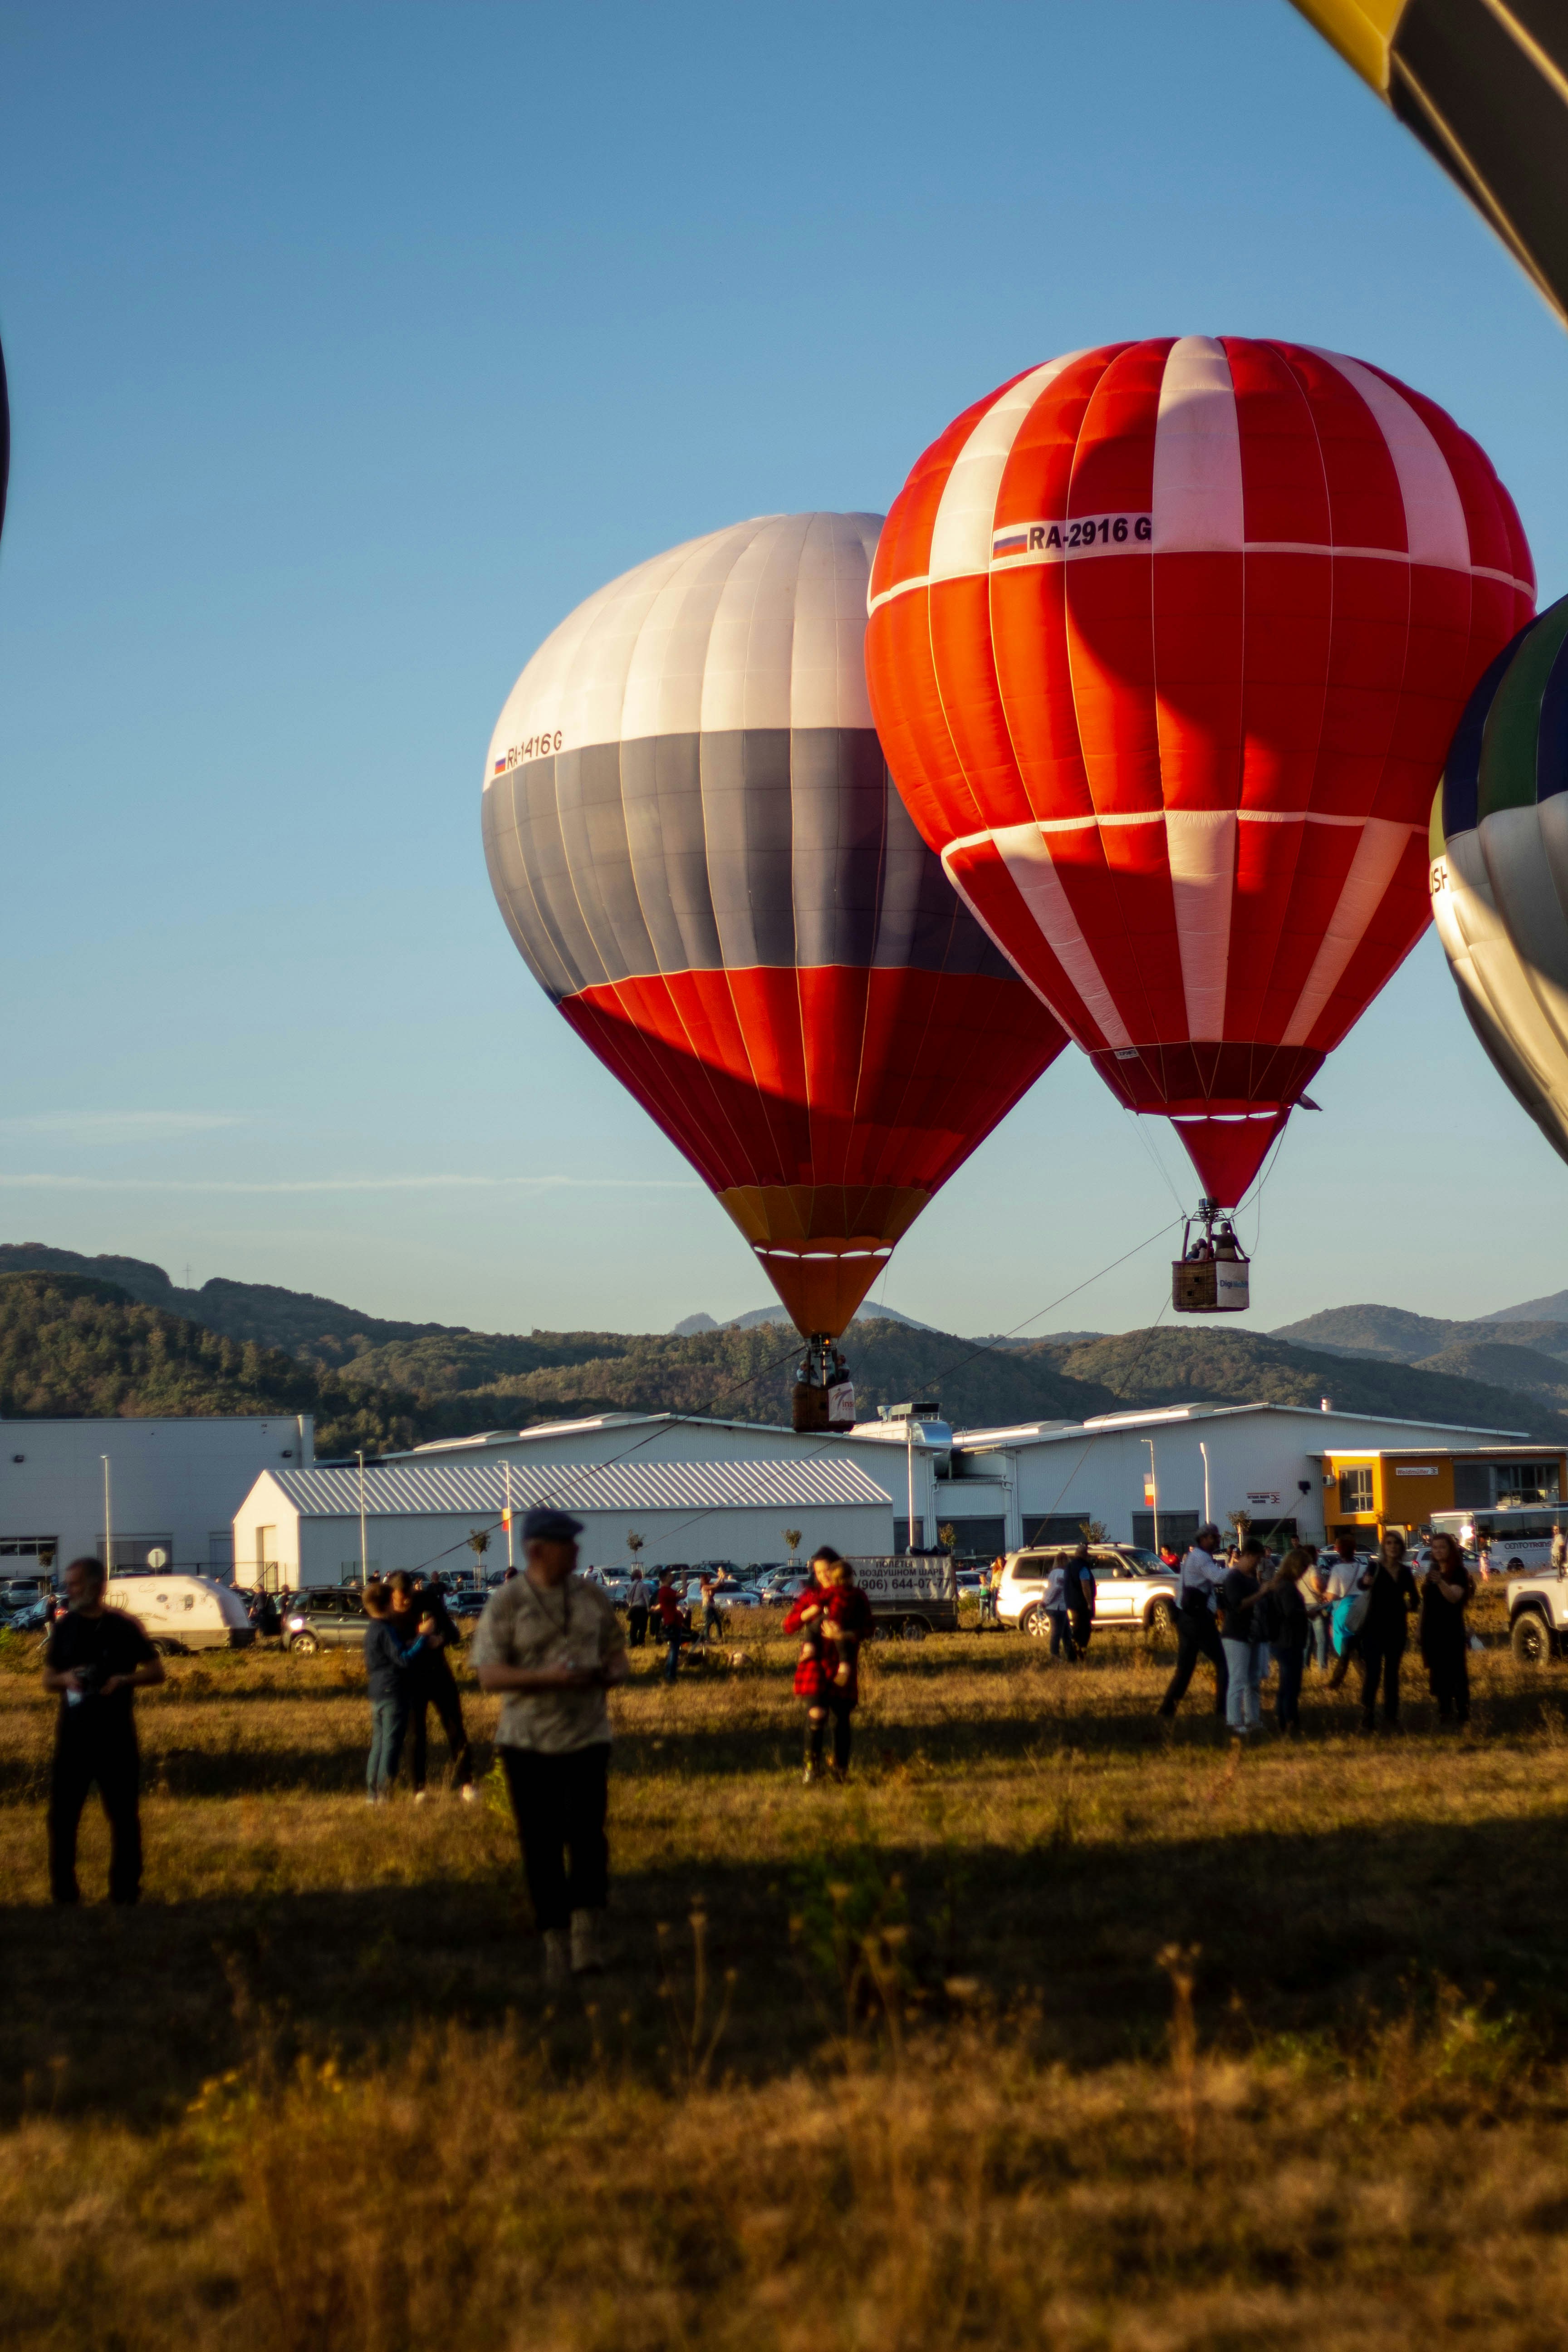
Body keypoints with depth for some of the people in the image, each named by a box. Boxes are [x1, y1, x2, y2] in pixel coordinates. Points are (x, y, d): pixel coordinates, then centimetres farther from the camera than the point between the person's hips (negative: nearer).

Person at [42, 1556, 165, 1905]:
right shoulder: (63, 1627, 7)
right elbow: (48, 1678, 13)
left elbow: (156, 1672, 3)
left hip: (116, 1735, -2)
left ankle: (125, 1892, 10)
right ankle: (64, 1894, 8)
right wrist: (65, 1679, -10)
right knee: (62, 1814, 0)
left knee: (124, 1815, 2)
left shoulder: (123, 1627, -1)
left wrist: (123, 1680, -16)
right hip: (73, 1733, 2)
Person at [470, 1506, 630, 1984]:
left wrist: (610, 1673, -8)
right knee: (541, 1845, 2)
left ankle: (589, 1938, -3)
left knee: (588, 1835, -9)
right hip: (528, 1742, -2)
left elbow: (618, 1655, 16)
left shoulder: (594, 1597, 9)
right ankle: (556, 1944, 12)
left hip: (587, 1737, 2)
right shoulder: (506, 1604, -4)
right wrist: (549, 1677, -22)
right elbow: (489, 1674, -10)